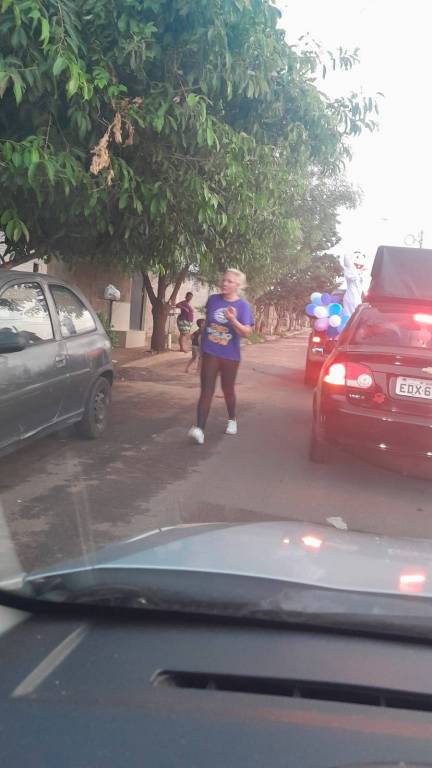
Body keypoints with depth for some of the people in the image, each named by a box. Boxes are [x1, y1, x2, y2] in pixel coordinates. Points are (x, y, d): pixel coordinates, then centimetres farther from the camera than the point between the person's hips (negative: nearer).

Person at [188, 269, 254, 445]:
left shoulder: (243, 306, -9)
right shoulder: (212, 299, 0)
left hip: (230, 356, -1)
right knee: (206, 390, -8)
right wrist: (202, 347, 19)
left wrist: (232, 320, -35)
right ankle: (199, 429, -17)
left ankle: (232, 420, 40)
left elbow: (247, 333, -18)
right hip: (210, 353, 1)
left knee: (228, 390, 16)